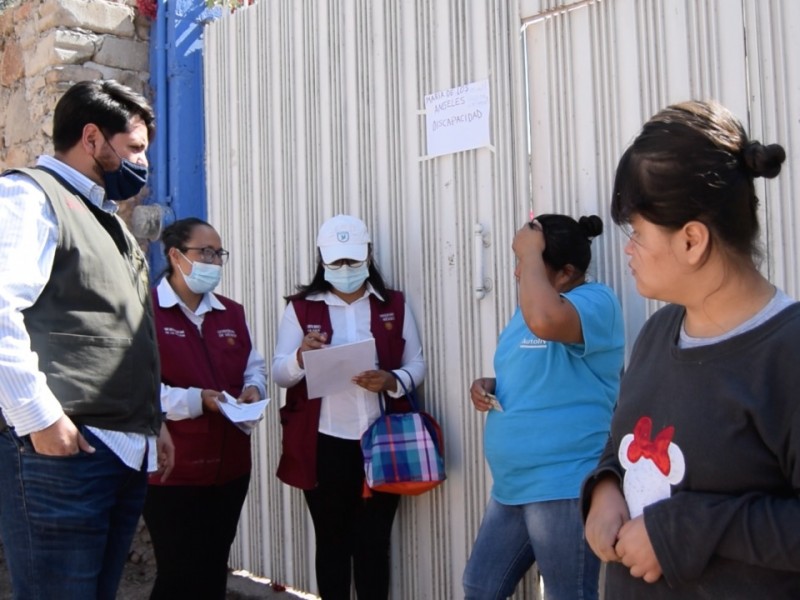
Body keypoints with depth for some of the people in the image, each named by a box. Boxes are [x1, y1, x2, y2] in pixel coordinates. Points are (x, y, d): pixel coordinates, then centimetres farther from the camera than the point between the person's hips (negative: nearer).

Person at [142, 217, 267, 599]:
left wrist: (252, 389, -4)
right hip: (172, 467, -6)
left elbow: (254, 367, 18)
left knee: (214, 569, 15)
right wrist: (194, 400, -24)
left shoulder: (231, 313, 13)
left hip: (230, 464, 7)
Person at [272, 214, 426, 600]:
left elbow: (417, 365, 5)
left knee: (374, 542, 7)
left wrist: (391, 380, -16)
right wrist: (301, 357, -24)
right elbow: (279, 374, -2)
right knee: (331, 540, 10)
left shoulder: (394, 306, 6)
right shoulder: (301, 307, 3)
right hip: (323, 445, 0)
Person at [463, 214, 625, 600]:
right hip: (513, 484, 9)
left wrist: (529, 254, -23)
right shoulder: (532, 305, 13)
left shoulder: (596, 300, -15)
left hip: (564, 487, -9)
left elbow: (545, 321, -38)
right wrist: (489, 385, 4)